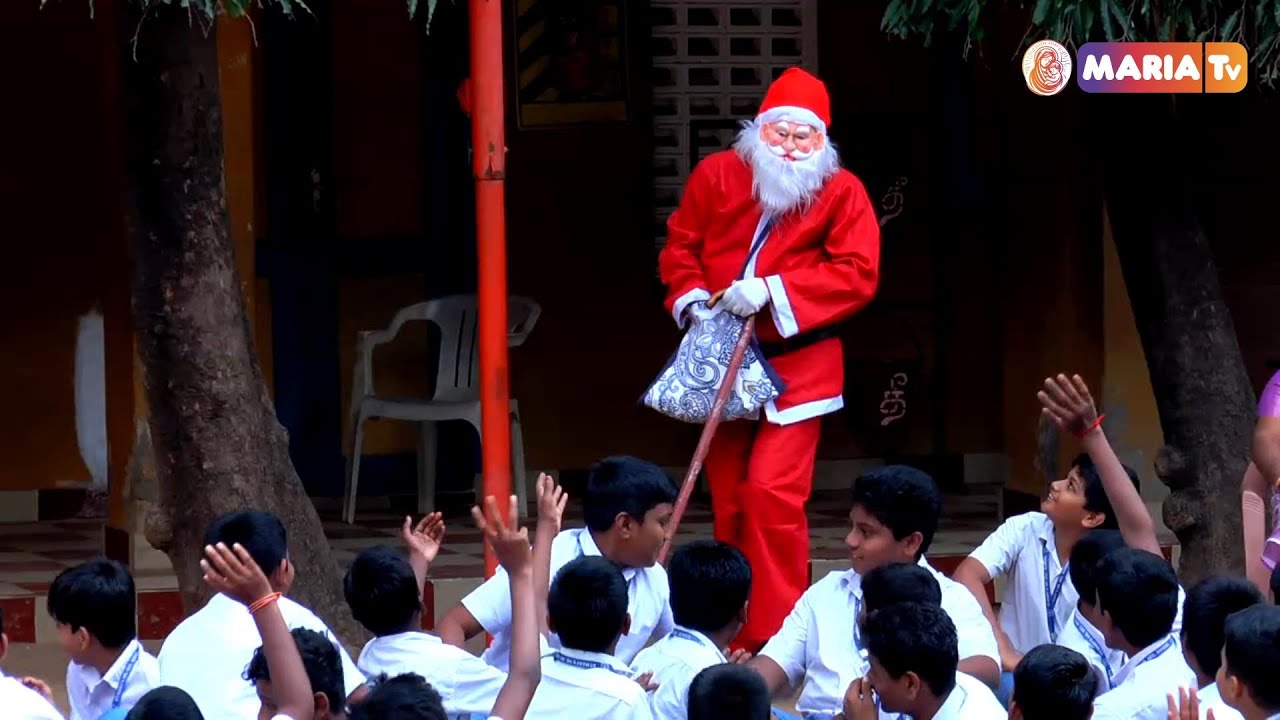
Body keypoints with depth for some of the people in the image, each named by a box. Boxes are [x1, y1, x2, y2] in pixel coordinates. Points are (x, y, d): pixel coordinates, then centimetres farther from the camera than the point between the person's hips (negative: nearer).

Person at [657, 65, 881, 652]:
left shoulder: (842, 192, -6)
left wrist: (771, 291, -23)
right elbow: (680, 247, 10)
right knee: (728, 499, 9)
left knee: (772, 491, -17)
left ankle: (776, 634, -11)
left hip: (797, 367, -4)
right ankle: (732, 633, 20)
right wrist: (691, 298, -10)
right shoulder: (717, 175, 3)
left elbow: (857, 274, -15)